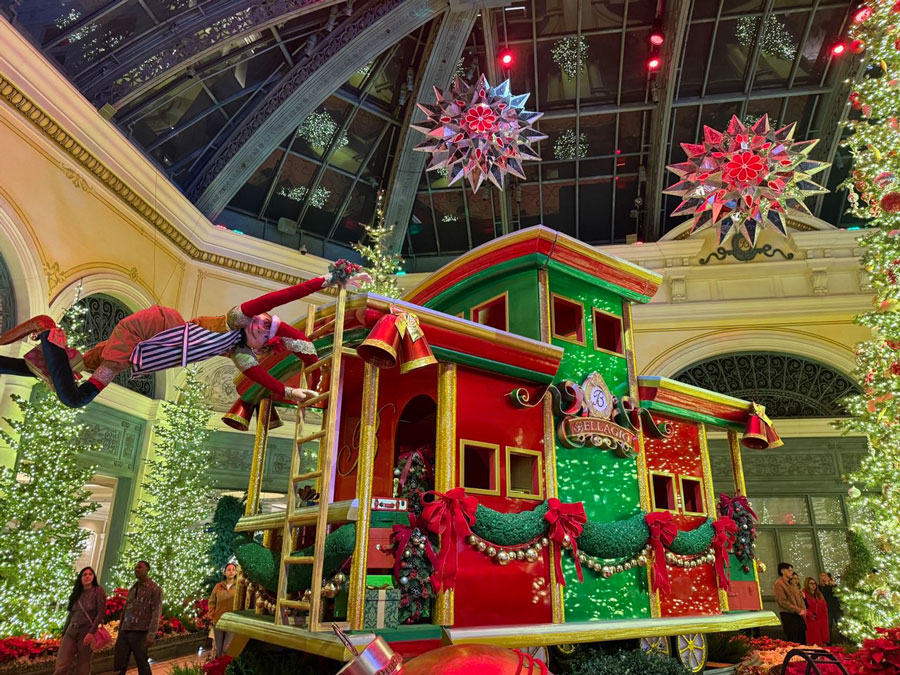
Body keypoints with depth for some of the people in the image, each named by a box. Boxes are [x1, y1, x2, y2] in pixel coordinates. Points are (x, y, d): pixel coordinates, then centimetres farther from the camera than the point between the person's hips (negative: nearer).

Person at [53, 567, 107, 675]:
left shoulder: (98, 591, 0)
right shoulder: (77, 594, 15)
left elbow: (101, 613, -8)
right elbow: (71, 614, 17)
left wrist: (91, 632, -17)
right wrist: (63, 633, 10)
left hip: (86, 633, -4)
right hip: (71, 632, 4)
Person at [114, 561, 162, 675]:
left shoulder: (155, 589, 0)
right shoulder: (132, 589, 20)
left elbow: (156, 613, -8)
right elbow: (125, 611, 20)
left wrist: (151, 635, -17)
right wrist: (119, 632, 13)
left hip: (140, 633, -6)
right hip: (124, 632, 6)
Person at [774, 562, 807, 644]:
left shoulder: (791, 584, 18)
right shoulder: (779, 583, -9)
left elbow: (800, 597, 19)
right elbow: (783, 601, -15)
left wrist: (803, 609, 1)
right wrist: (798, 610, -15)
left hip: (798, 615, 9)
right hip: (788, 615, -8)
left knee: (802, 639, 10)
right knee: (793, 642, -7)